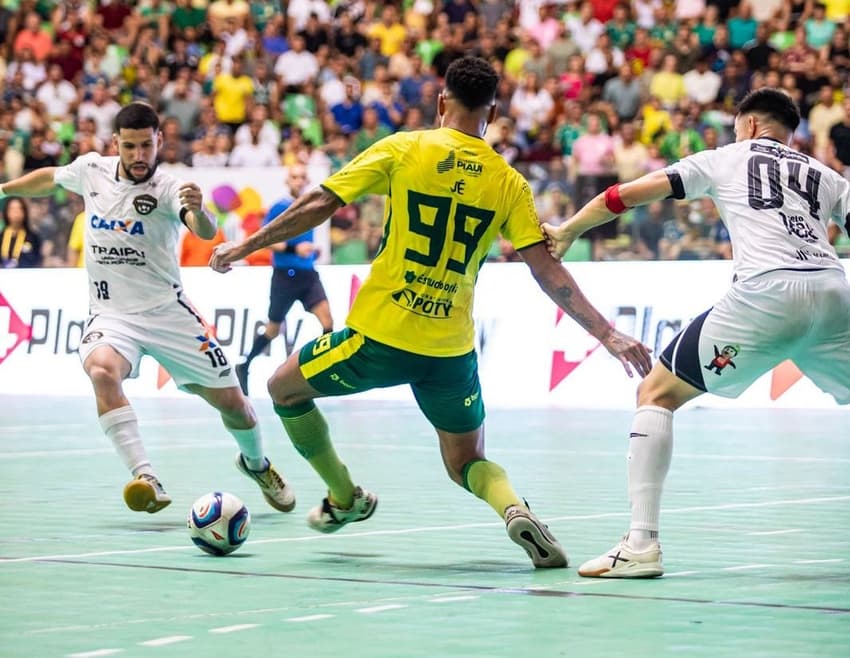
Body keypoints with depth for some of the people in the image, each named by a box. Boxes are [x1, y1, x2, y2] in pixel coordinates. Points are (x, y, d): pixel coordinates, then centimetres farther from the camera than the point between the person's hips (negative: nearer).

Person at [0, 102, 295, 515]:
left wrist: (197, 211, -57)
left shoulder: (167, 190, -16)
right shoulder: (91, 170, -3)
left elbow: (206, 232, -35)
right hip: (110, 314, 2)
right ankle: (144, 478, -39)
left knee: (231, 401, 3)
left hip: (167, 311, -1)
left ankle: (256, 464, 37)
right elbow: (51, 178, 20)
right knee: (102, 370, -33)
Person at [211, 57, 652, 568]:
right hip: (451, 350, 2)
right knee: (467, 462, 19)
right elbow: (549, 272, -3)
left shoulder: (403, 149, -3)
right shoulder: (509, 183, 2)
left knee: (285, 389, 25)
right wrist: (609, 335, -1)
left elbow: (319, 205, -3)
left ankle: (346, 498, 33)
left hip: (379, 335, -2)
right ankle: (514, 507, -14)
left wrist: (245, 247, 8)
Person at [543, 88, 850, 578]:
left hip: (765, 292, -3)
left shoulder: (725, 158, 22)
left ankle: (642, 543, -1)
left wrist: (567, 232, 33)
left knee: (657, 394, 10)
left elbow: (626, 195, 19)